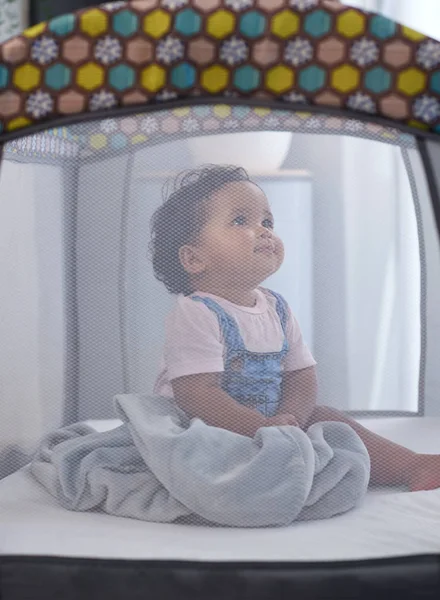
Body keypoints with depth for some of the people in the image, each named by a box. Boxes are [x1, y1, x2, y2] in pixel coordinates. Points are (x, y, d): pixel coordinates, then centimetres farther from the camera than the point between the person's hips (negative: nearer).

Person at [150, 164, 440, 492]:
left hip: (270, 423, 8)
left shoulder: (276, 308, 6)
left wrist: (288, 420, -15)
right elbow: (196, 394, -28)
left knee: (328, 419, 0)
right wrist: (265, 427, -30)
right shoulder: (196, 314, -20)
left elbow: (302, 376, 6)